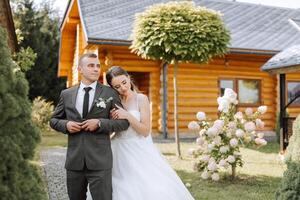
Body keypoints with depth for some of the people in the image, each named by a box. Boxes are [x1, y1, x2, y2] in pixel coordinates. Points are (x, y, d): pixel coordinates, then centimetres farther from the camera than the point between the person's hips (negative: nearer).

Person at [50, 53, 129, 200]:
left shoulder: (110, 93, 1)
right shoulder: (66, 94, 8)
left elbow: (124, 122, -1)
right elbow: (54, 120, 16)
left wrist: (100, 123, -15)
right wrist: (66, 125, -6)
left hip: (100, 161, -3)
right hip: (74, 161, 3)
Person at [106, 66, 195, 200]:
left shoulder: (141, 99, -5)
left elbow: (146, 131, -9)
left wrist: (127, 116, -19)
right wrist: (112, 119, -11)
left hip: (140, 151, -2)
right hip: (120, 152, 3)